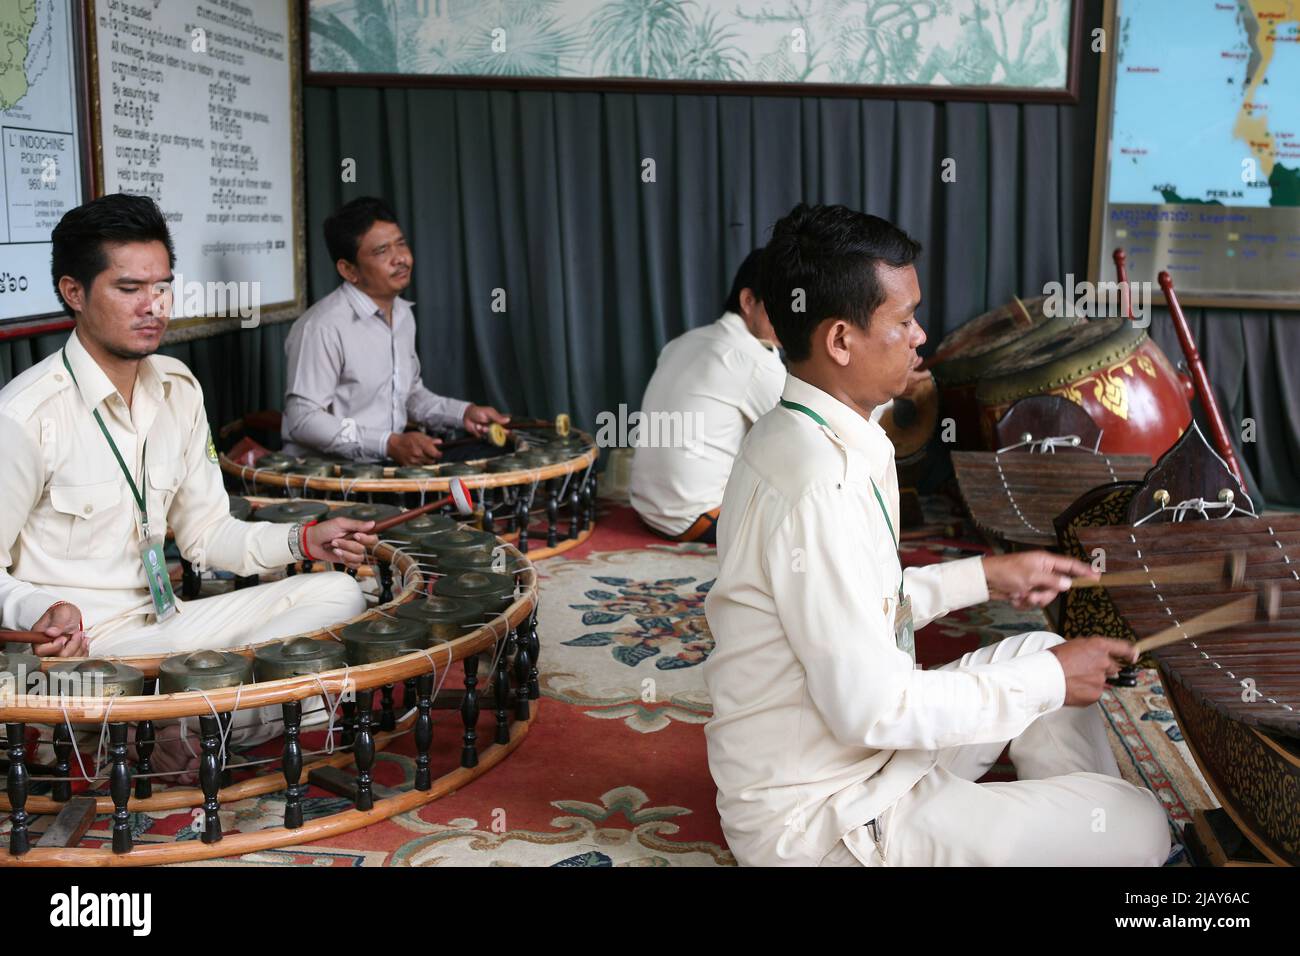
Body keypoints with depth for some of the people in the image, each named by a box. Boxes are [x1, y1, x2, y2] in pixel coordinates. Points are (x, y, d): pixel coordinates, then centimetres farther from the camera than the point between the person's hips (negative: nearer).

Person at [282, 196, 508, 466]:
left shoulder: (403, 314, 10)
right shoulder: (322, 327, -18)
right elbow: (303, 419, -19)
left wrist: (463, 412, 6)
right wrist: (389, 444, -25)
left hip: (386, 464, 7)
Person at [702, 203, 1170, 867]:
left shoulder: (799, 437, 4)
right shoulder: (816, 487, -28)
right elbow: (870, 708, -28)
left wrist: (982, 578, 9)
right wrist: (1049, 682, -17)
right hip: (821, 823, -10)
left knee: (1041, 655, 17)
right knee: (1140, 829, -7)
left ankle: (1081, 833, 25)